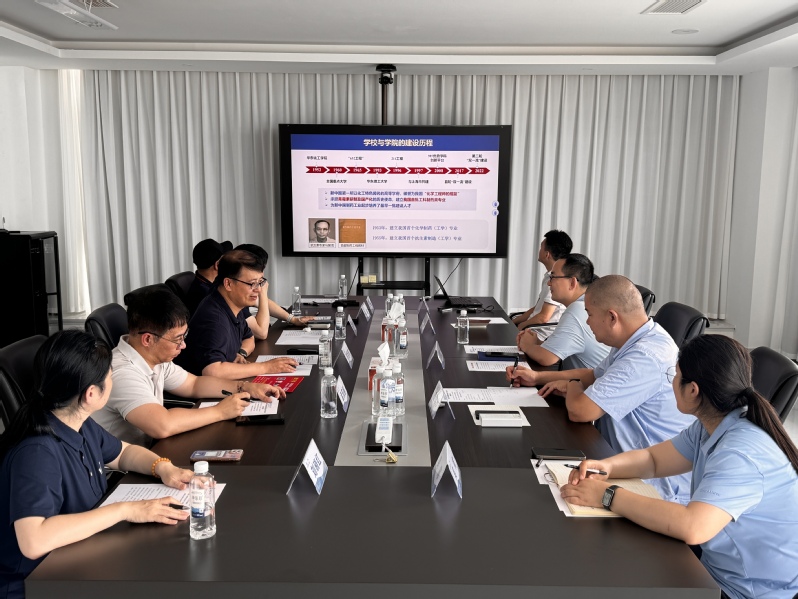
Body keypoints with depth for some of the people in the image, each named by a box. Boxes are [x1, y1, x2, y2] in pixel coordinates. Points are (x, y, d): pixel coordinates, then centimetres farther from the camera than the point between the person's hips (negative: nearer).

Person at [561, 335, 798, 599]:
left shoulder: (741, 453, -29)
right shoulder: (713, 425, 0)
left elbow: (691, 527, -40)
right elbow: (653, 459, 9)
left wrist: (608, 496, -32)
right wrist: (605, 467, -11)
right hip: (718, 570, 7)